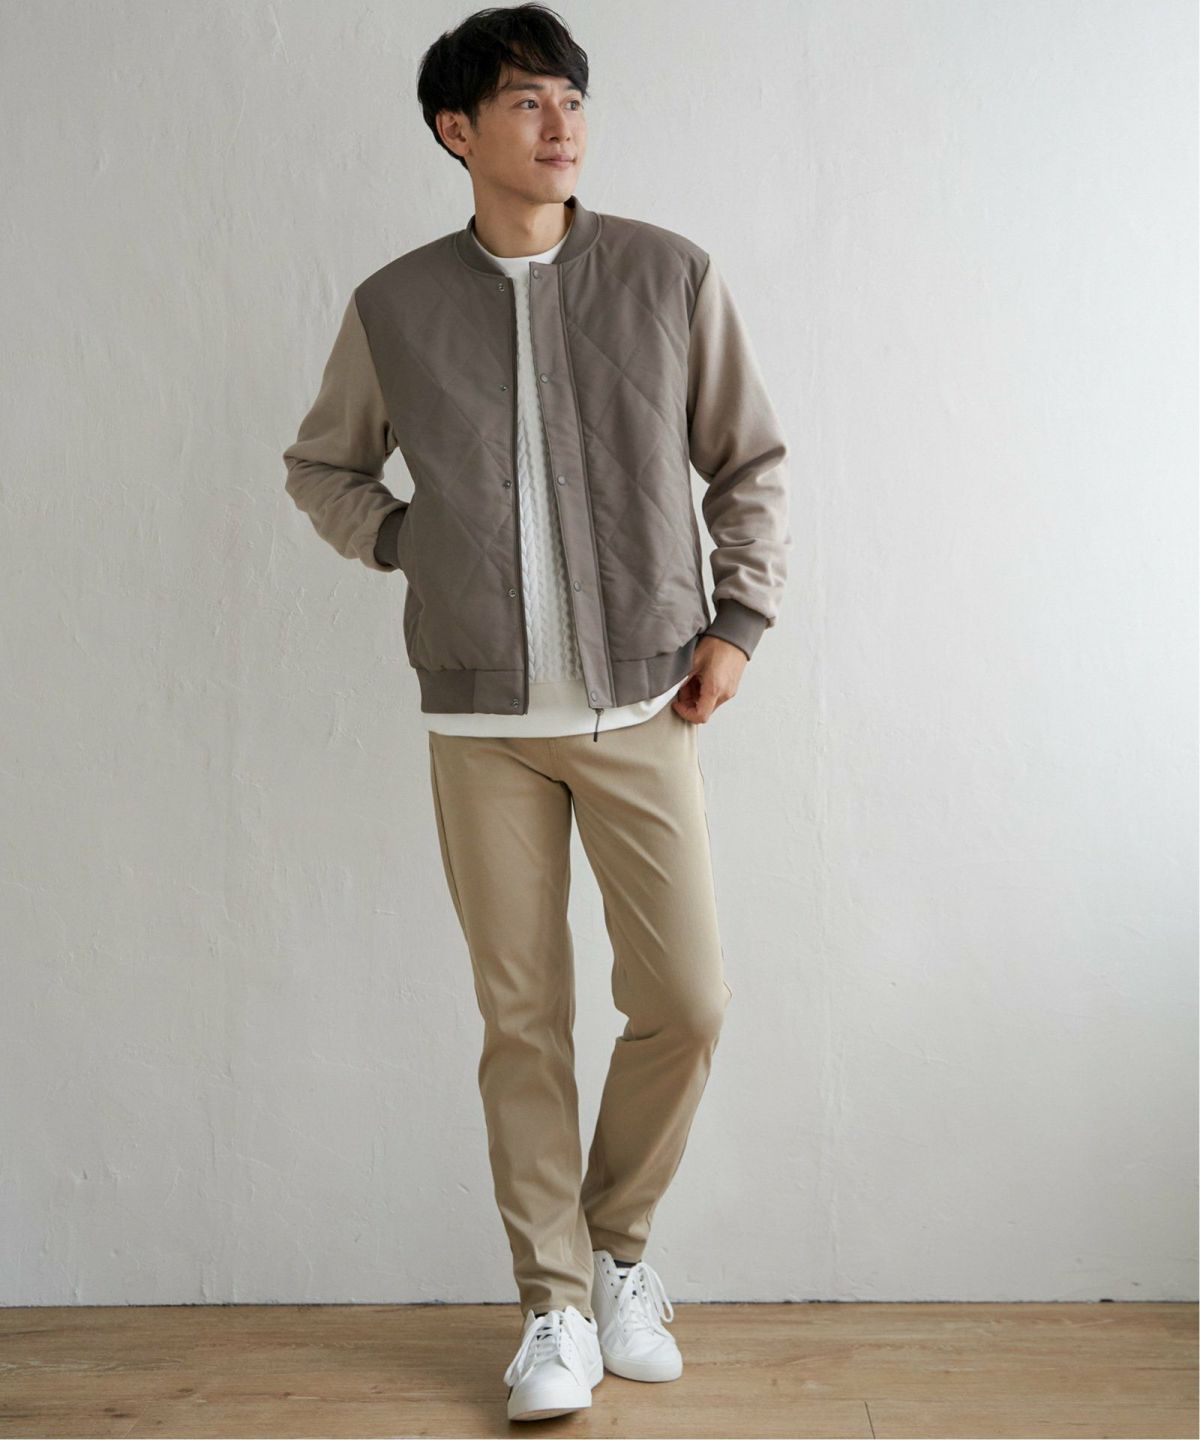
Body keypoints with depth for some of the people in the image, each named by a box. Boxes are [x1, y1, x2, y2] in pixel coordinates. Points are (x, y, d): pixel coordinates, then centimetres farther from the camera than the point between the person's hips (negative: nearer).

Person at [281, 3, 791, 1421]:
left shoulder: (671, 277, 1)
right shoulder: (393, 307, 2)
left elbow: (750, 461, 10)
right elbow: (322, 468, 17)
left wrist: (739, 618, 2)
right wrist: (411, 546, 2)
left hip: (641, 707, 0)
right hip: (481, 719, 0)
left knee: (686, 1001, 0)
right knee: (522, 1021, 4)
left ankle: (619, 1243, 26)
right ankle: (556, 1305, 20)